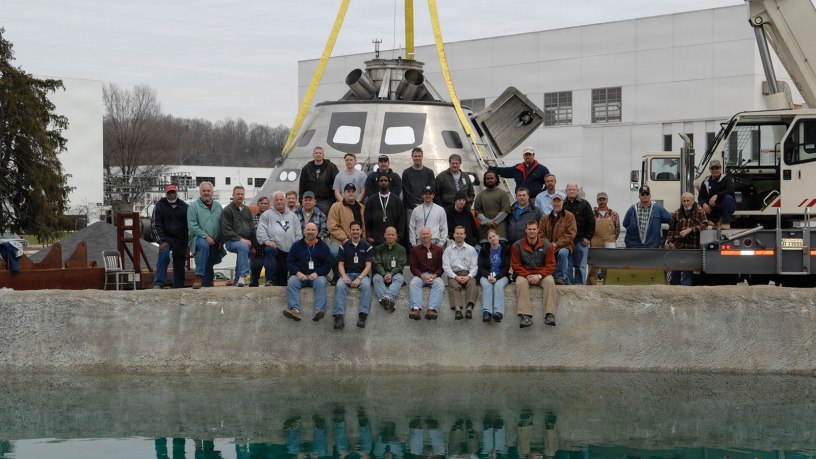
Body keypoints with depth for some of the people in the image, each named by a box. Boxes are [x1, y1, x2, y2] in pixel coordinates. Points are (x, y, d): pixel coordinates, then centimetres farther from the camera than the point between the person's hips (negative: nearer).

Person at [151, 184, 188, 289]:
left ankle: (178, 288, 14)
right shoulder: (160, 205, 0)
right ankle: (159, 283, -30)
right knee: (164, 253, -28)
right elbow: (156, 225, -5)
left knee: (179, 263, 5)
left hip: (180, 240, 3)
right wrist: (161, 241, -15)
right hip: (166, 238, -3)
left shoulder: (184, 206, 6)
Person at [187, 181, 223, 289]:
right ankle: (199, 278, -43)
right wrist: (205, 236, -17)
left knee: (209, 266, 6)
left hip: (215, 243, 5)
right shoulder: (193, 206, 1)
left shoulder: (218, 206, 16)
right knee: (204, 245, -37)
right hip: (199, 238, -5)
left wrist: (222, 240, 3)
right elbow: (192, 226, -8)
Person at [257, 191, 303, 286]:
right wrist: (266, 241, -16)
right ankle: (271, 280, -34)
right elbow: (260, 231, 1)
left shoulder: (293, 216, 22)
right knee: (269, 250, -36)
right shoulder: (267, 215, 12)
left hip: (289, 250, 4)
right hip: (273, 246, -4)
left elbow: (298, 233, 17)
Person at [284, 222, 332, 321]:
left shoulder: (323, 246, 12)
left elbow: (328, 264, 7)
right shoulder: (297, 245, 15)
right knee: (292, 283, -30)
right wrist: (297, 273, -9)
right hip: (299, 275, 1)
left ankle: (319, 310, -49)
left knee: (320, 283, -34)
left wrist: (317, 273, -11)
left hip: (317, 275, -1)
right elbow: (289, 261, 10)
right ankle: (294, 310, -48)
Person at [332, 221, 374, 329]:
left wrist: (359, 278, -16)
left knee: (366, 285, -36)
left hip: (362, 274, -1)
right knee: (340, 286, -33)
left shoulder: (367, 247, 8)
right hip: (347, 274, 1)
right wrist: (344, 276, -13)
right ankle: (339, 316, -44)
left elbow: (368, 265, 0)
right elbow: (341, 264, 8)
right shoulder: (344, 246, 13)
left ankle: (362, 315, -44)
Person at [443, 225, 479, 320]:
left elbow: (474, 266, 9)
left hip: (468, 274, 0)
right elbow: (446, 267, 3)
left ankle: (469, 308, -54)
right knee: (454, 286, -34)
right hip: (454, 275, 0)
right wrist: (456, 277, -13)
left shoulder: (471, 250, 16)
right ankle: (457, 309, -54)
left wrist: (468, 276, -12)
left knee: (472, 285, -34)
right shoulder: (448, 250, 14)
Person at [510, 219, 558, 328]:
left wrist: (539, 275, -17)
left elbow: (551, 265, 0)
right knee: (520, 283, -35)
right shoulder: (517, 246, 3)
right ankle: (525, 315, -44)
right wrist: (527, 275, -15)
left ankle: (550, 314, -37)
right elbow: (515, 265, 0)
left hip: (542, 274, 0)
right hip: (524, 274, 0)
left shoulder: (547, 246, 4)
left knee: (550, 281, -32)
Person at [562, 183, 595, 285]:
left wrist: (588, 237, -4)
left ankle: (580, 284, 6)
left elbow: (591, 222, 3)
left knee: (581, 266, 1)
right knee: (567, 266, 1)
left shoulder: (584, 204, 6)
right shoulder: (562, 205, 9)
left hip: (581, 241, -1)